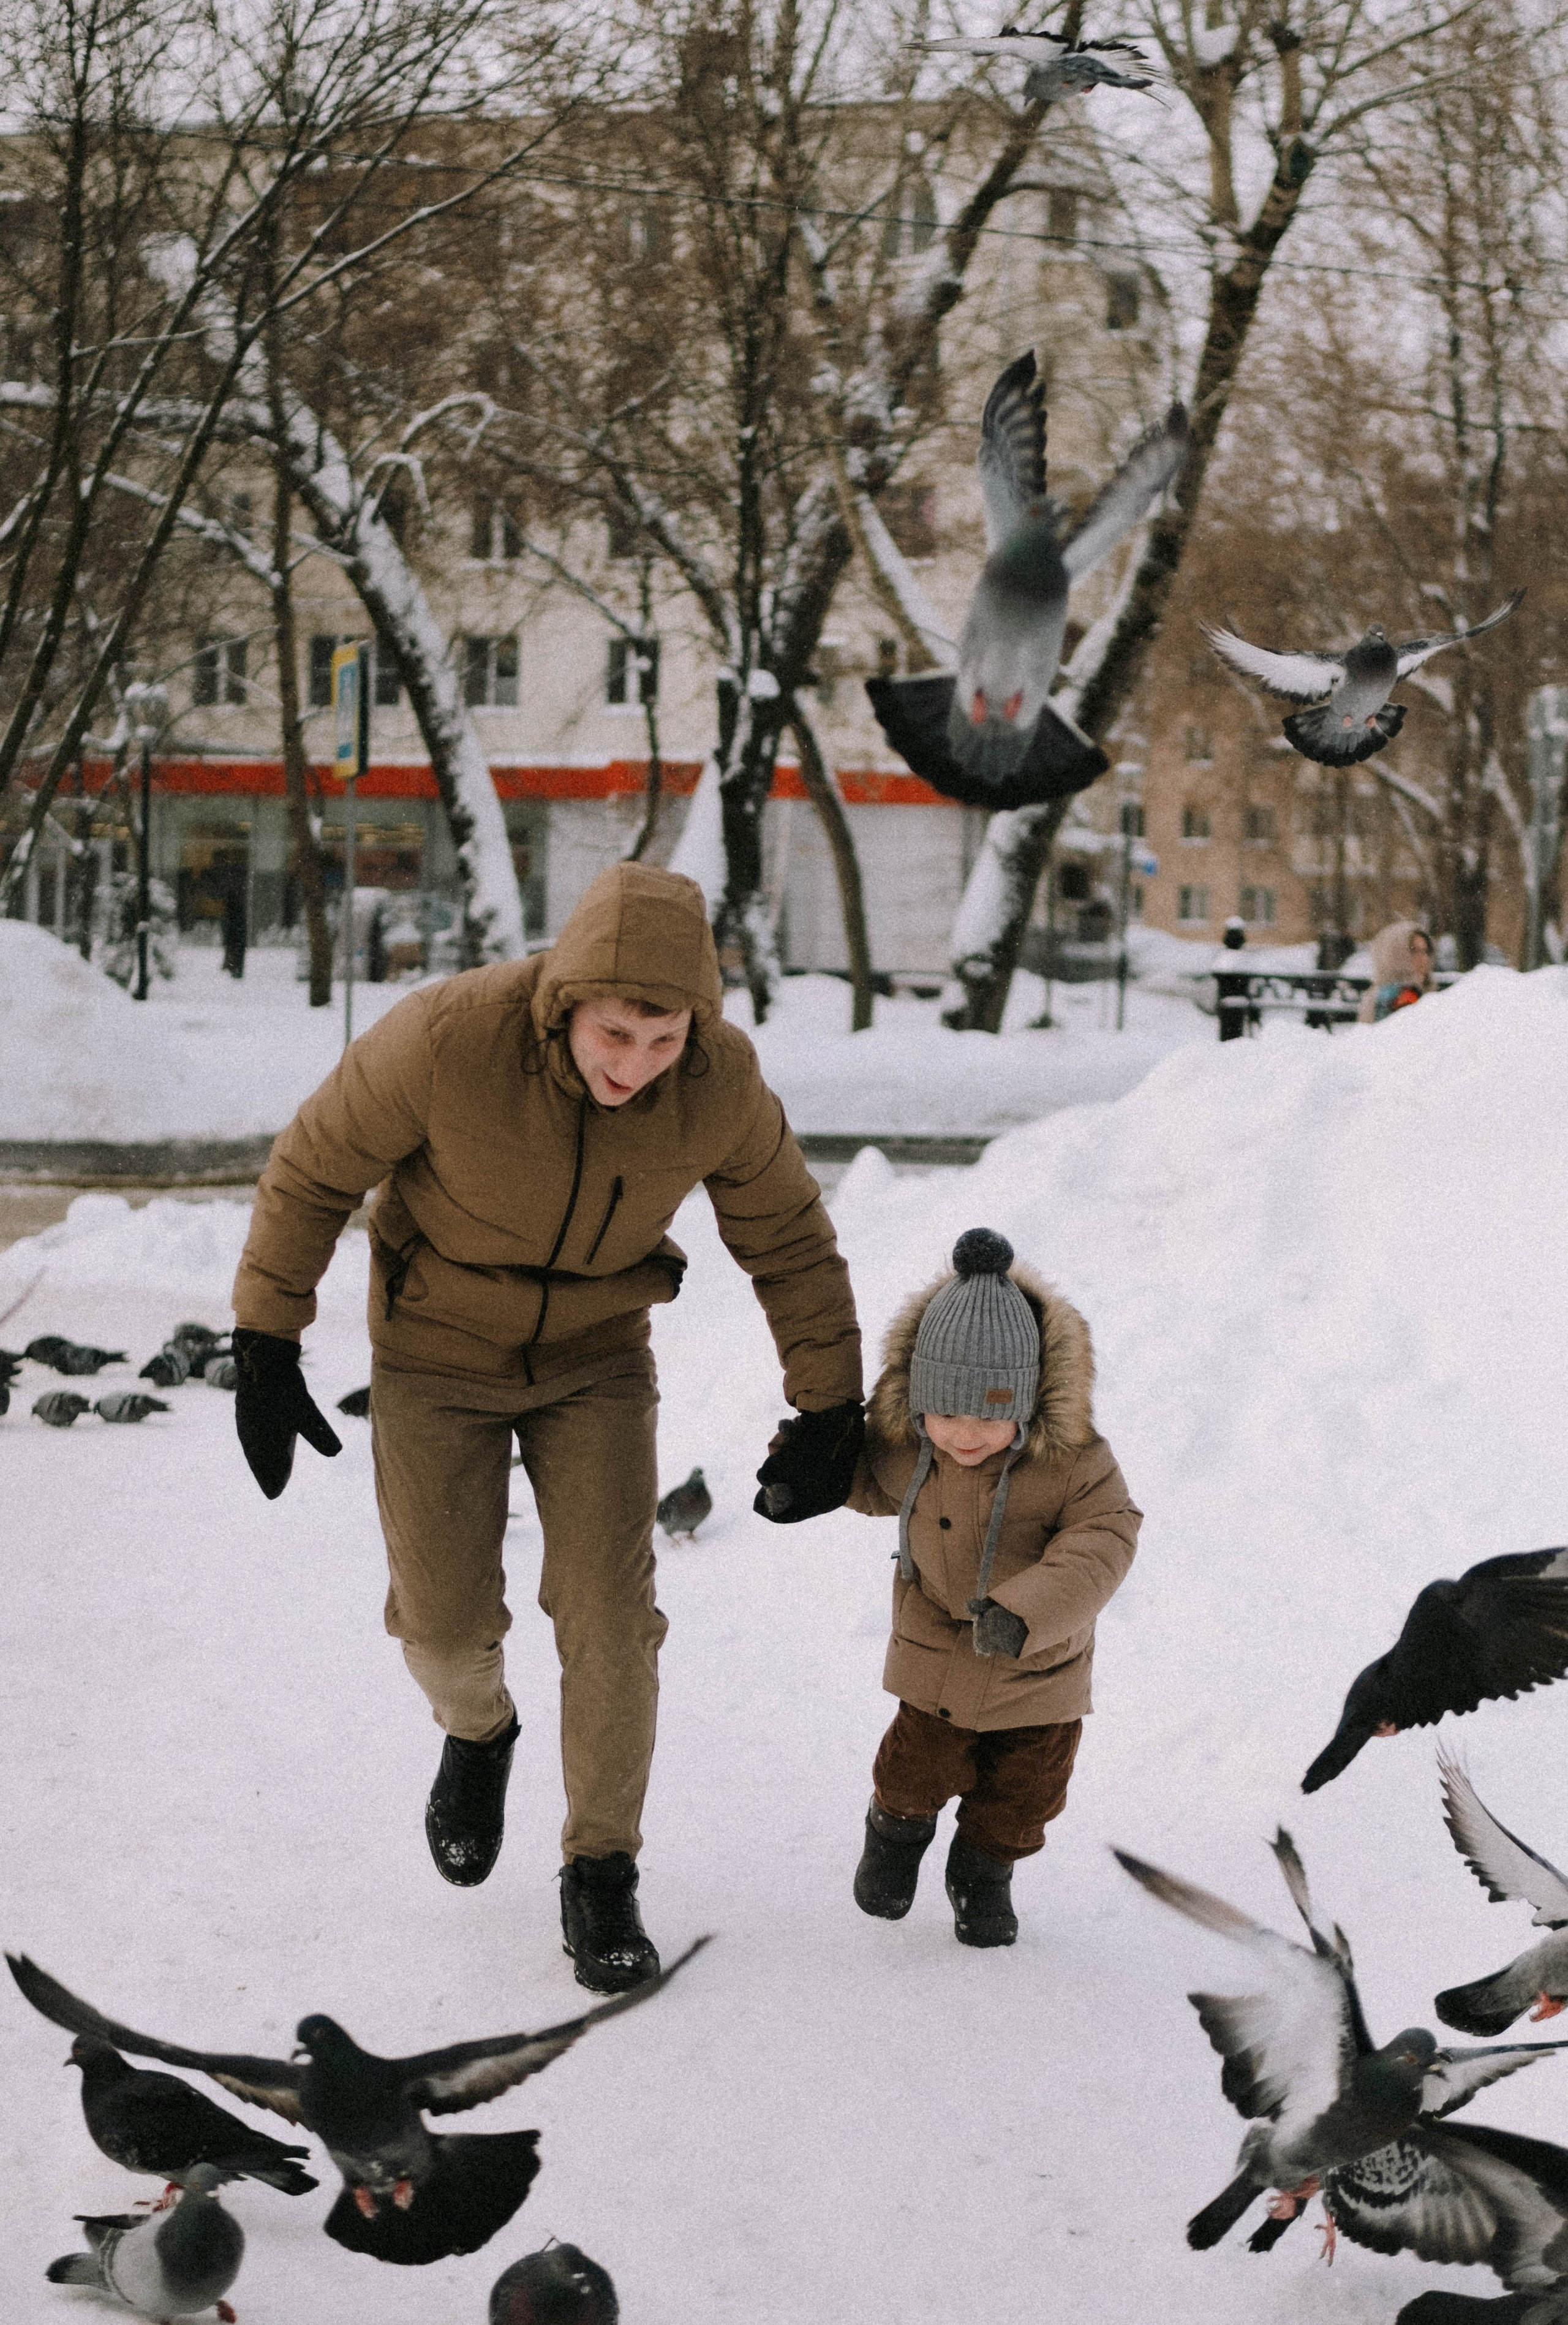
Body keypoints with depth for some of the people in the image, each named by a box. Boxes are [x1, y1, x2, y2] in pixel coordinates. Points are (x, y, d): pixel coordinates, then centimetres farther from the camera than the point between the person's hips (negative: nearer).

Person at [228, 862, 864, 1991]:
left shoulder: (722, 1079, -26)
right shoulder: (448, 1037, -33)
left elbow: (789, 1238, -7)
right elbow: (314, 1167, -16)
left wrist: (831, 1414, -6)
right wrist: (265, 1351, -13)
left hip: (595, 1356, 1)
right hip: (438, 1348, -1)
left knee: (610, 1617, -6)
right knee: (446, 1619, 3)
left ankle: (603, 1875, 13)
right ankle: (478, 1731, 39)